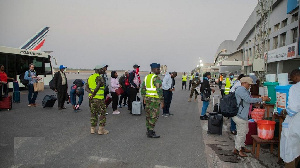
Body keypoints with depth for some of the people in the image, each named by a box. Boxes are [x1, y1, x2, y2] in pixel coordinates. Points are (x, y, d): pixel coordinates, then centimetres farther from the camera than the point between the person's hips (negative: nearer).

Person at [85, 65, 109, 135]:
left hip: (92, 98, 8)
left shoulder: (90, 77, 11)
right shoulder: (100, 78, -13)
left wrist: (91, 93, -8)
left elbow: (86, 88, 5)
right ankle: (101, 129, 6)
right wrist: (93, 94, -11)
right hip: (99, 98, -7)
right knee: (102, 114, 3)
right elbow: (97, 87, -21)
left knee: (93, 113, 15)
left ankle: (92, 129, 20)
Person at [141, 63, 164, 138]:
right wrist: (162, 101, -16)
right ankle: (150, 132, 0)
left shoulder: (146, 77, 12)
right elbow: (159, 90, -20)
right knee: (154, 116, -3)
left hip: (147, 98, 9)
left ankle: (149, 130, 24)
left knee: (148, 115, 14)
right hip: (155, 99, -8)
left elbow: (143, 89, 16)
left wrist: (144, 98, 23)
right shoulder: (156, 78, -14)